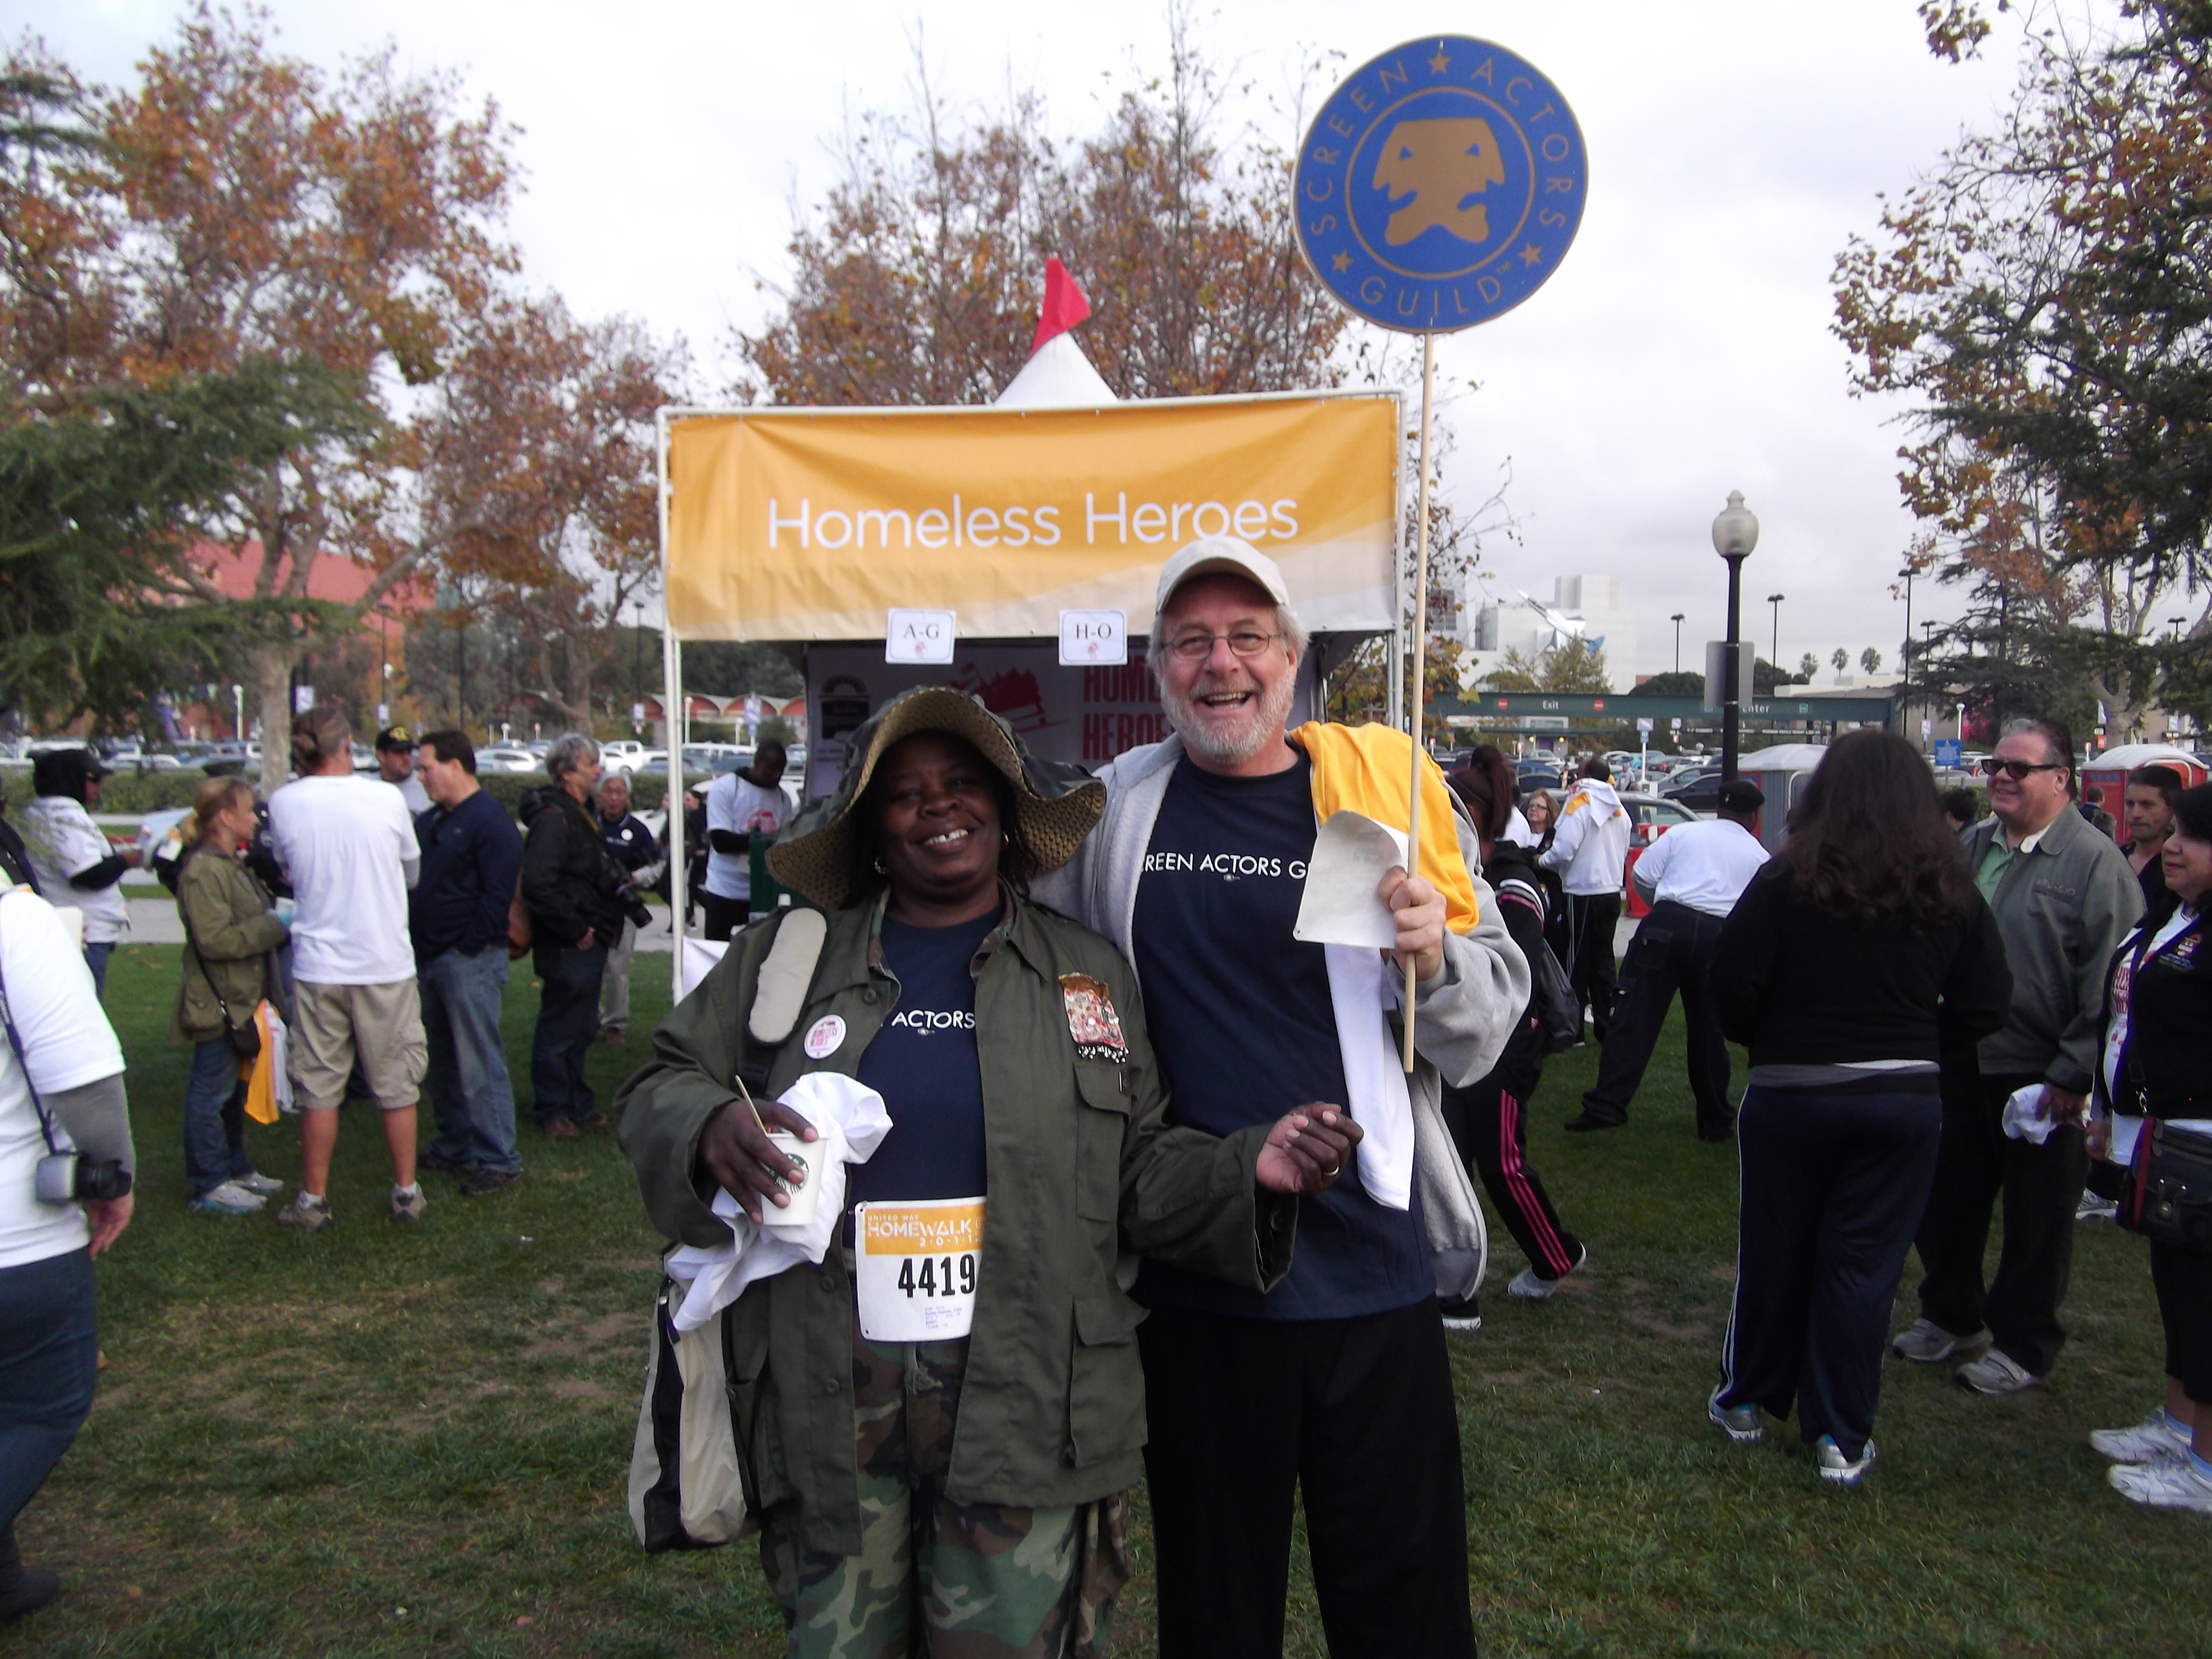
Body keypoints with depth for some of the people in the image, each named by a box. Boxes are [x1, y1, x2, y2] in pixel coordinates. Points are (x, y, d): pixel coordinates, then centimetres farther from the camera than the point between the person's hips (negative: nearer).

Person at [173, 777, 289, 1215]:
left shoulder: (232, 865, 16)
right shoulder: (202, 870, -18)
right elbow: (215, 940, -25)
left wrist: (280, 916, 9)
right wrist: (276, 926, -20)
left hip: (242, 998, 11)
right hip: (219, 1002, -11)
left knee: (234, 1089, 18)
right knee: (212, 1091, -1)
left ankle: (235, 1168, 29)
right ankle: (210, 1184, 7)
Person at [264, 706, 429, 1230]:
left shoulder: (283, 804, -6)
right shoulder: (387, 798, -8)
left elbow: (286, 870, 10)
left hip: (318, 965, 0)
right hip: (387, 964, 0)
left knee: (318, 1088, 10)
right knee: (396, 1086, 11)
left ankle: (314, 1201, 18)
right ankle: (407, 1194, 19)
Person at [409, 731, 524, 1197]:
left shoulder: (491, 822, -11)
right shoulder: (431, 822, 17)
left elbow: (497, 896, -16)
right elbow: (413, 884, 20)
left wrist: (467, 949, -17)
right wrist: (416, 951, 8)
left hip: (470, 962, -9)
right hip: (431, 961, 9)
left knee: (479, 1065, -7)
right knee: (439, 1062, 16)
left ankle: (499, 1160, -1)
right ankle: (453, 1147, 28)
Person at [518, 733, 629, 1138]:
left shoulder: (579, 815, 16)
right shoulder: (554, 819, -17)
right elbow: (538, 885, -27)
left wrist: (618, 880, 10)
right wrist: (575, 930, -21)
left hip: (587, 942, 10)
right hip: (568, 947, -10)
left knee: (581, 1028, 18)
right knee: (559, 1030, 0)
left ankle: (578, 1105, 29)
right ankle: (553, 1111, 11)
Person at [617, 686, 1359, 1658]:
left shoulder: (1088, 974, 7)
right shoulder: (788, 957, 7)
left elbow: (1138, 1176, 7)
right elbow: (658, 1089, 10)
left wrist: (1249, 1170, -11)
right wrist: (708, 1130, -12)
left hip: (1023, 1408, 0)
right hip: (830, 1409, 1)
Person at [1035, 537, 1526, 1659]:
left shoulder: (1387, 791, -2)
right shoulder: (1113, 810, 1)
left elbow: (1485, 1038, 0)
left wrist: (1434, 955, -21)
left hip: (1371, 1267, -1)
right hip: (1190, 1278, 1)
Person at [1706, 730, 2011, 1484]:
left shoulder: (1786, 880, -12)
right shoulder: (1950, 892, -4)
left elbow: (1731, 988, -13)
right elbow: (1985, 1007, -1)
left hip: (1790, 1093, -1)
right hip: (1905, 1099, 2)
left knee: (1773, 1251, 14)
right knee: (1863, 1263, 9)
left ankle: (1748, 1400, 30)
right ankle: (1841, 1438, 17)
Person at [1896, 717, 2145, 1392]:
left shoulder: (2094, 861, -12)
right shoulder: (1972, 847, 7)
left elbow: (2107, 982, -15)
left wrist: (2074, 1072, -15)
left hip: (2040, 1076, -6)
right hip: (1962, 1060, 6)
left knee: (2036, 1217, 9)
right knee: (1947, 1196, 17)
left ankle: (2023, 1347, 26)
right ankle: (1950, 1316, 37)